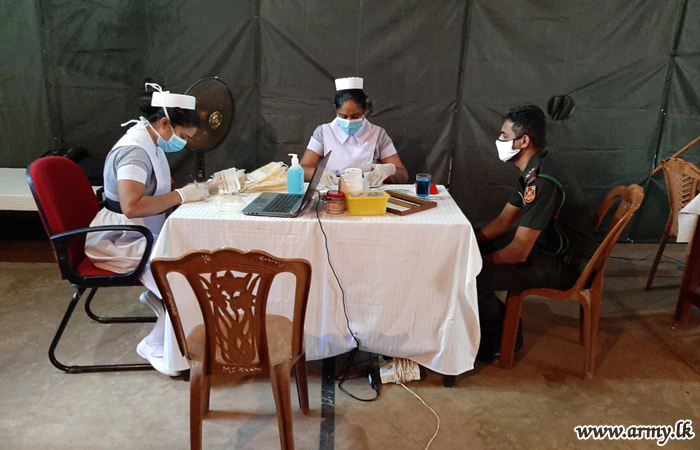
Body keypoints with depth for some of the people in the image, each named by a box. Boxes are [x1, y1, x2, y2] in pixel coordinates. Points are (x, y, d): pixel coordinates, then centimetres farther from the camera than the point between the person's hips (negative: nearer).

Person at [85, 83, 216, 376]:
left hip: (144, 234, 10)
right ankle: (157, 346, -3)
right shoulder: (134, 151, -23)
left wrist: (193, 188, -1)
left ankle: (157, 296, 13)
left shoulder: (151, 143, 8)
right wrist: (183, 195, -27)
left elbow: (158, 189, 17)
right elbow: (132, 206, -36)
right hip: (120, 242, -10)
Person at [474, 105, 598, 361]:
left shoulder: (542, 182, -30)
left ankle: (503, 339, 4)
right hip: (545, 243, 10)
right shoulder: (533, 170, 3)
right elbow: (504, 220, 9)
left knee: (473, 278, -24)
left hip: (565, 265, -10)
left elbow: (518, 252, -30)